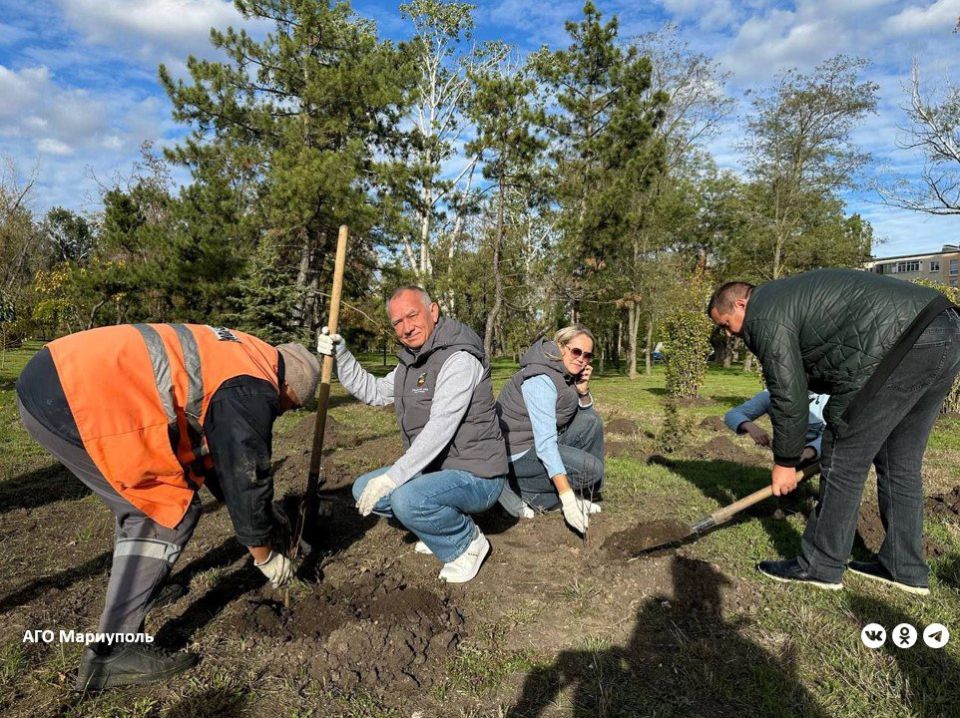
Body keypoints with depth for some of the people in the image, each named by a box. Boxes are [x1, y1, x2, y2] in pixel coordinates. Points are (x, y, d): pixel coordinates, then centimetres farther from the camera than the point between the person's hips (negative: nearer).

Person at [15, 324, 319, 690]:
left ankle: (134, 586, 39)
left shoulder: (234, 354, 19)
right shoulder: (252, 389, -10)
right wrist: (265, 556, 12)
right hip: (77, 402, -11)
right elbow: (246, 475, -4)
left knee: (143, 500, 22)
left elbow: (213, 448, 29)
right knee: (170, 512, -1)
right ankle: (114, 653, 6)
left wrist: (262, 511, 35)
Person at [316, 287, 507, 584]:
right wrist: (341, 356, 6)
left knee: (407, 500, -33)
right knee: (364, 489, 8)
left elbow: (440, 428, -27)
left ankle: (466, 541, -3)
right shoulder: (411, 362, 10)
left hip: (476, 477, -9)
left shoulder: (459, 359, -20)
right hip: (435, 469, 9)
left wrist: (393, 476, -28)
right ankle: (445, 527, 13)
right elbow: (374, 392, 18)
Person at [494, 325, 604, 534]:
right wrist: (567, 498, -35)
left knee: (591, 422, 5)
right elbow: (545, 442, -31)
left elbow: (586, 413, 13)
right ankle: (518, 490, -8)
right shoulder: (541, 380, -25)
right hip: (517, 453, -9)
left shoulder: (567, 373, 2)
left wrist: (583, 390, -9)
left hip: (540, 440, 9)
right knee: (591, 469, -17)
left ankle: (582, 494, 9)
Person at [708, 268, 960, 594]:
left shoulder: (765, 316, -5)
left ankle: (820, 566, 9)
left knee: (844, 456, -1)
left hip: (909, 343, -11)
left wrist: (785, 462, 4)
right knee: (900, 462, 17)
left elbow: (788, 395, -6)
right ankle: (903, 568, 26)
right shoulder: (789, 296, 25)